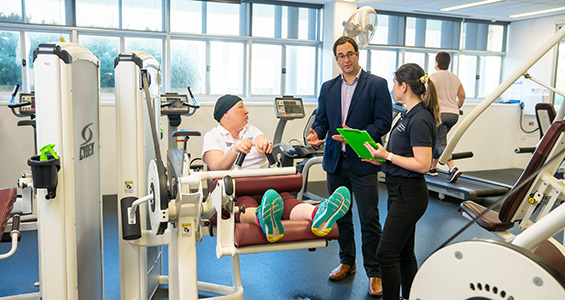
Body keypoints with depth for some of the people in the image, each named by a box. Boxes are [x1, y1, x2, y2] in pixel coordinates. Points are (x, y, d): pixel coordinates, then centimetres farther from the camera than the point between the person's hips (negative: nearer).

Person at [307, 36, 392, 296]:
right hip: (335, 161, 5)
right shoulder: (328, 87, 11)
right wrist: (316, 134, -12)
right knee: (341, 216, 15)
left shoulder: (377, 84, -3)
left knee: (369, 219, 0)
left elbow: (383, 122, -9)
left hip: (362, 162, -5)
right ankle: (347, 262, 33)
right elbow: (321, 119, 10)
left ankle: (374, 272, 15)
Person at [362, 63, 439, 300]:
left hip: (409, 195, -10)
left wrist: (387, 155, -18)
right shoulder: (410, 115, 12)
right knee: (404, 253, 18)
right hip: (400, 191, 10)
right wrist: (382, 158, 8)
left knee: (386, 253, -5)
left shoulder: (420, 120, -19)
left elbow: (422, 164, -23)